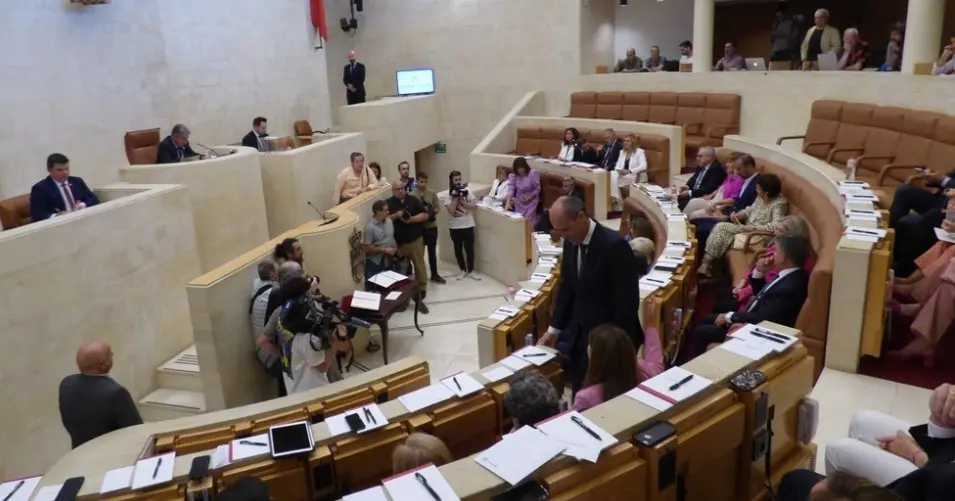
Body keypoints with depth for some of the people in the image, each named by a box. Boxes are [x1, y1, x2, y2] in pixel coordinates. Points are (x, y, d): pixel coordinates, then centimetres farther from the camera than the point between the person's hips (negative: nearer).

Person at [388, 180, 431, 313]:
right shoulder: (389, 203, 1)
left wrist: (411, 219, -15)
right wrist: (395, 215, -18)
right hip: (399, 243, 0)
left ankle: (420, 292, 5)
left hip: (416, 240, 0)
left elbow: (425, 215, -1)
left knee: (420, 267, -2)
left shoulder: (413, 200, 2)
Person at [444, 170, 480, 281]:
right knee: (458, 249, 11)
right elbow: (451, 210, -17)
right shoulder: (448, 195, -6)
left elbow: (474, 207, -7)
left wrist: (462, 201, -16)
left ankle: (471, 271, 17)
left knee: (469, 248, 4)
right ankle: (462, 270, 26)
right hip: (455, 227, 0)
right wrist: (456, 197, -18)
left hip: (468, 225, 0)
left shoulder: (467, 191, -2)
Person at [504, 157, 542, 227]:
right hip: (519, 201, 3)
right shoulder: (513, 175, -5)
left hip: (531, 201, -3)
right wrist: (507, 203, -30)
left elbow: (537, 189, -7)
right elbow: (511, 189, -16)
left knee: (528, 220, -19)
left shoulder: (533, 173, -13)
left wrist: (529, 197, -22)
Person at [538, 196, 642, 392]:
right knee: (580, 392, 12)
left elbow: (627, 301, -21)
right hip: (579, 332, 7)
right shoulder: (571, 242, 0)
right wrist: (554, 329, 8)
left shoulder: (614, 245, -22)